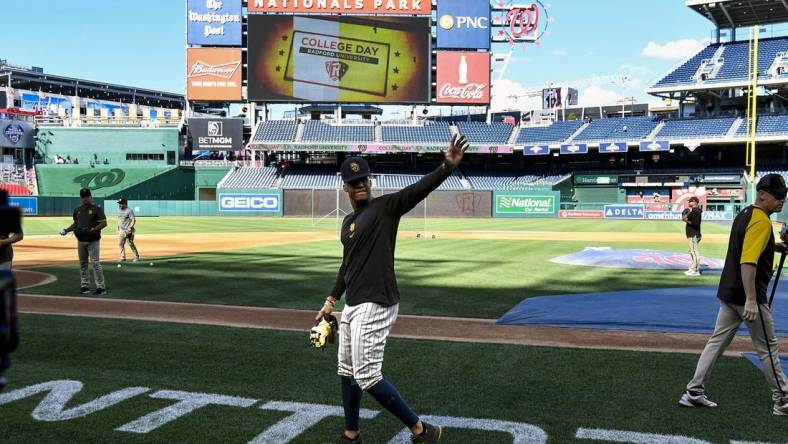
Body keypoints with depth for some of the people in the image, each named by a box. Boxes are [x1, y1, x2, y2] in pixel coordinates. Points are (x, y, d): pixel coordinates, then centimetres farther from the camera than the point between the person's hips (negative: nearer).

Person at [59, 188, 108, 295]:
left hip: (93, 241, -6)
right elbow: (75, 223, 22)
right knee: (83, 263, 10)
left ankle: (101, 287, -8)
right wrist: (66, 230, 6)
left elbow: (104, 223, -12)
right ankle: (85, 285, 19)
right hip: (81, 241, 6)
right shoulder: (77, 210, 11)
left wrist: (92, 230, -22)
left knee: (95, 263, -10)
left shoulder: (97, 208, -7)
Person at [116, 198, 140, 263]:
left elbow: (133, 220, -14)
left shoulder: (129, 210, -10)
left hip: (128, 230, -7)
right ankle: (122, 257, 11)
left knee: (131, 243, -5)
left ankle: (136, 257, 5)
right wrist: (118, 229, 16)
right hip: (121, 230, 8)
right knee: (121, 244, 5)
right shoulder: (119, 210, 14)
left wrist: (130, 228, -21)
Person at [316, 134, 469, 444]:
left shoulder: (385, 207, -9)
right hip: (353, 306, 9)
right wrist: (332, 299, 23)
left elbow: (419, 189, -25)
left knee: (367, 377, -11)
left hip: (376, 305, -9)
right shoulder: (348, 221, 14)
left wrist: (448, 166, -41)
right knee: (347, 371, 17)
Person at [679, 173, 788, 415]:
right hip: (746, 295, -9)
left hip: (729, 293, 9)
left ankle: (694, 393, 9)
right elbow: (747, 262, -27)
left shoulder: (745, 214, 11)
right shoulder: (761, 221, -17)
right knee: (768, 347, 5)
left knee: (717, 341, 9)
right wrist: (751, 300, -30)